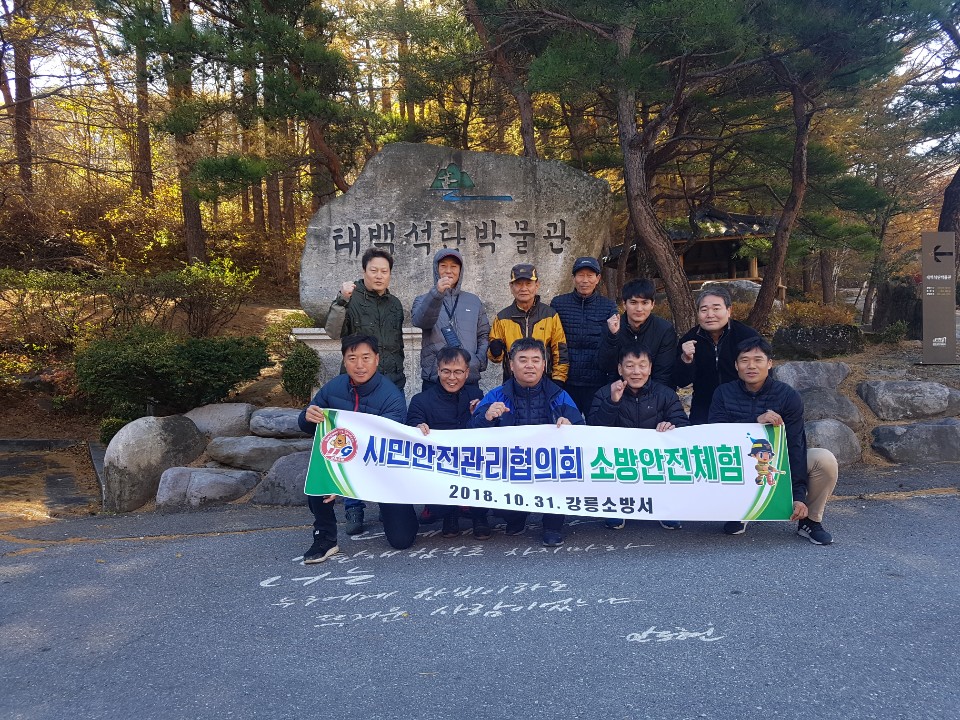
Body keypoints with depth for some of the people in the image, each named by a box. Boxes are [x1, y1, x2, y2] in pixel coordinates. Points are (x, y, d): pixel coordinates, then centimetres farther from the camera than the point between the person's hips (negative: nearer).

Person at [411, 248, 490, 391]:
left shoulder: (474, 301, 14)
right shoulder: (423, 300, 5)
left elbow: (484, 335, 15)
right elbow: (420, 320, -17)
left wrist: (479, 362, -3)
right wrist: (437, 293, -33)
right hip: (434, 379, -2)